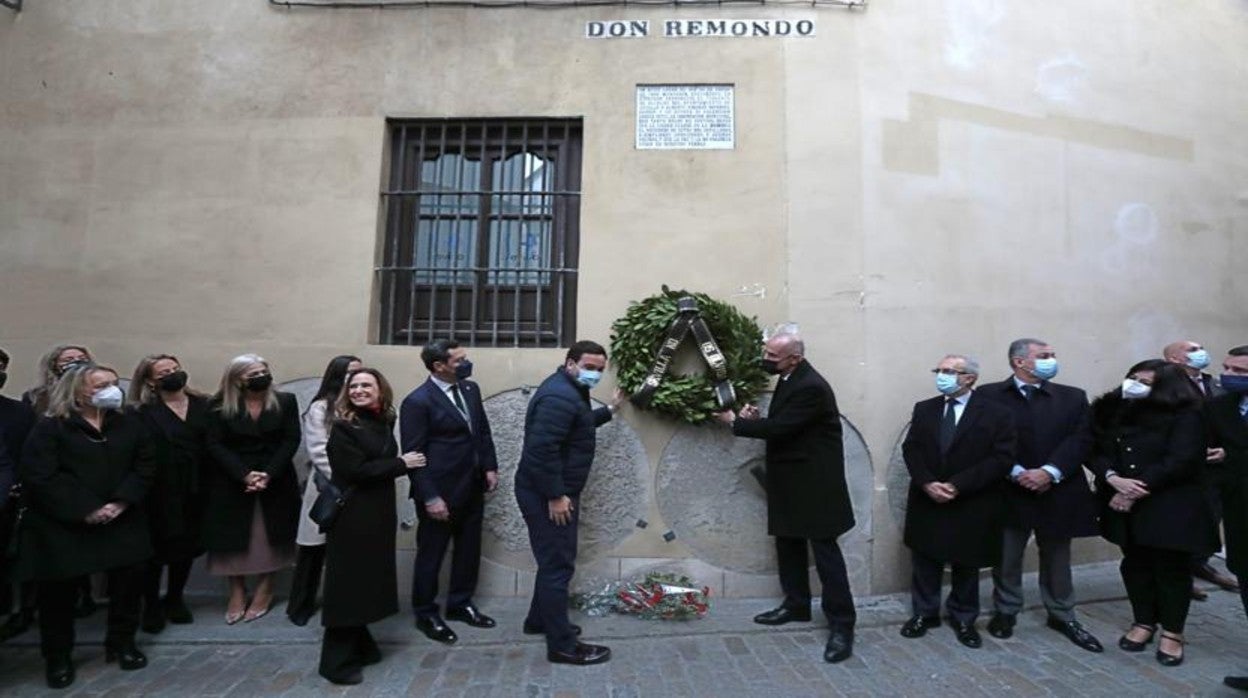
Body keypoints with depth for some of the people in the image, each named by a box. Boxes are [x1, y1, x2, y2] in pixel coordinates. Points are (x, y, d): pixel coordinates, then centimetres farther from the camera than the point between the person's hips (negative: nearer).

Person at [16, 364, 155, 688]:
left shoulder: (129, 424, 5)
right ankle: (58, 656, 26)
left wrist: (121, 503, -12)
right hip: (63, 525, -3)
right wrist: (85, 511, -18)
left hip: (122, 520, 4)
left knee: (129, 579, 6)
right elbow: (40, 478, -14)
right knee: (59, 588, 6)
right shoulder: (49, 428, -7)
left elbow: (145, 466, 2)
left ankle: (122, 643, 26)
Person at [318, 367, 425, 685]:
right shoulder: (343, 426, -13)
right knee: (348, 584, 3)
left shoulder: (384, 423, 8)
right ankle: (338, 660, 17)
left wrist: (400, 463, -9)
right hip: (352, 516, -7)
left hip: (379, 514, 7)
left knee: (368, 581, 15)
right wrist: (401, 463, -14)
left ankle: (359, 646, 31)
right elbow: (358, 470, -20)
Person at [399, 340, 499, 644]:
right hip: (440, 493, -7)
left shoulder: (471, 389, 5)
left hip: (472, 488, 7)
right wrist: (430, 497, -18)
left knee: (469, 550, 17)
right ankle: (425, 614, 30)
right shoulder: (417, 401, -16)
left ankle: (460, 604, 36)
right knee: (431, 554, 11)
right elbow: (414, 455, -16)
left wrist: (489, 467, 6)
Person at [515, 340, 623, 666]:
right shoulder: (560, 395, -25)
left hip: (553, 492, 11)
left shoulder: (570, 390, 10)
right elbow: (542, 448, -30)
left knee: (554, 560, 22)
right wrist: (556, 496, -26)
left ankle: (539, 620, 39)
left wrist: (609, 410, 25)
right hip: (547, 495, -11)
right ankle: (562, 645, 11)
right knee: (558, 564, -1)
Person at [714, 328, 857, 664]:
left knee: (824, 550, -2)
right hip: (790, 482, 10)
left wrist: (736, 422, -14)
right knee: (788, 544, 17)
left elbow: (781, 428, -26)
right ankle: (796, 605, 33)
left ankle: (841, 625, 8)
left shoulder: (811, 387, -23)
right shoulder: (788, 379, 9)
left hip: (813, 483, -10)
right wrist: (756, 418, -3)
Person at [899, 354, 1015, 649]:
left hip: (971, 506, -3)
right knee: (925, 561, 12)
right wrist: (927, 483, -17)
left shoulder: (996, 413, -6)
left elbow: (1002, 459, -14)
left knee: (966, 565, 13)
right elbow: (911, 449, 0)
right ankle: (924, 613, 29)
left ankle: (963, 619, 32)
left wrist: (957, 485, -19)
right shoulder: (924, 409, 5)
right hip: (926, 501, 3)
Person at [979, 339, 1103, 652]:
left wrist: (1049, 472, -16)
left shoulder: (1073, 397, 6)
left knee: (1057, 559, 15)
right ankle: (1005, 611, 28)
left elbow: (1081, 439, -4)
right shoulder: (989, 396, -3)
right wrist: (1017, 473, -17)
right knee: (1006, 558, 9)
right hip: (1009, 491, -2)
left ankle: (1062, 616, 34)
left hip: (1057, 492, 3)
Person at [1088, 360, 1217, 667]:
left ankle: (1172, 632, 23)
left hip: (1170, 506, -4)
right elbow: (1095, 450, -1)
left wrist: (1137, 488, -18)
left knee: (1171, 567, 7)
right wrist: (1113, 479, -19)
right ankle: (1144, 622, 29)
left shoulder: (1184, 415, -9)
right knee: (1135, 563, 13)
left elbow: (1180, 461, -17)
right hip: (1125, 506, 4)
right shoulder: (1110, 410, 3)